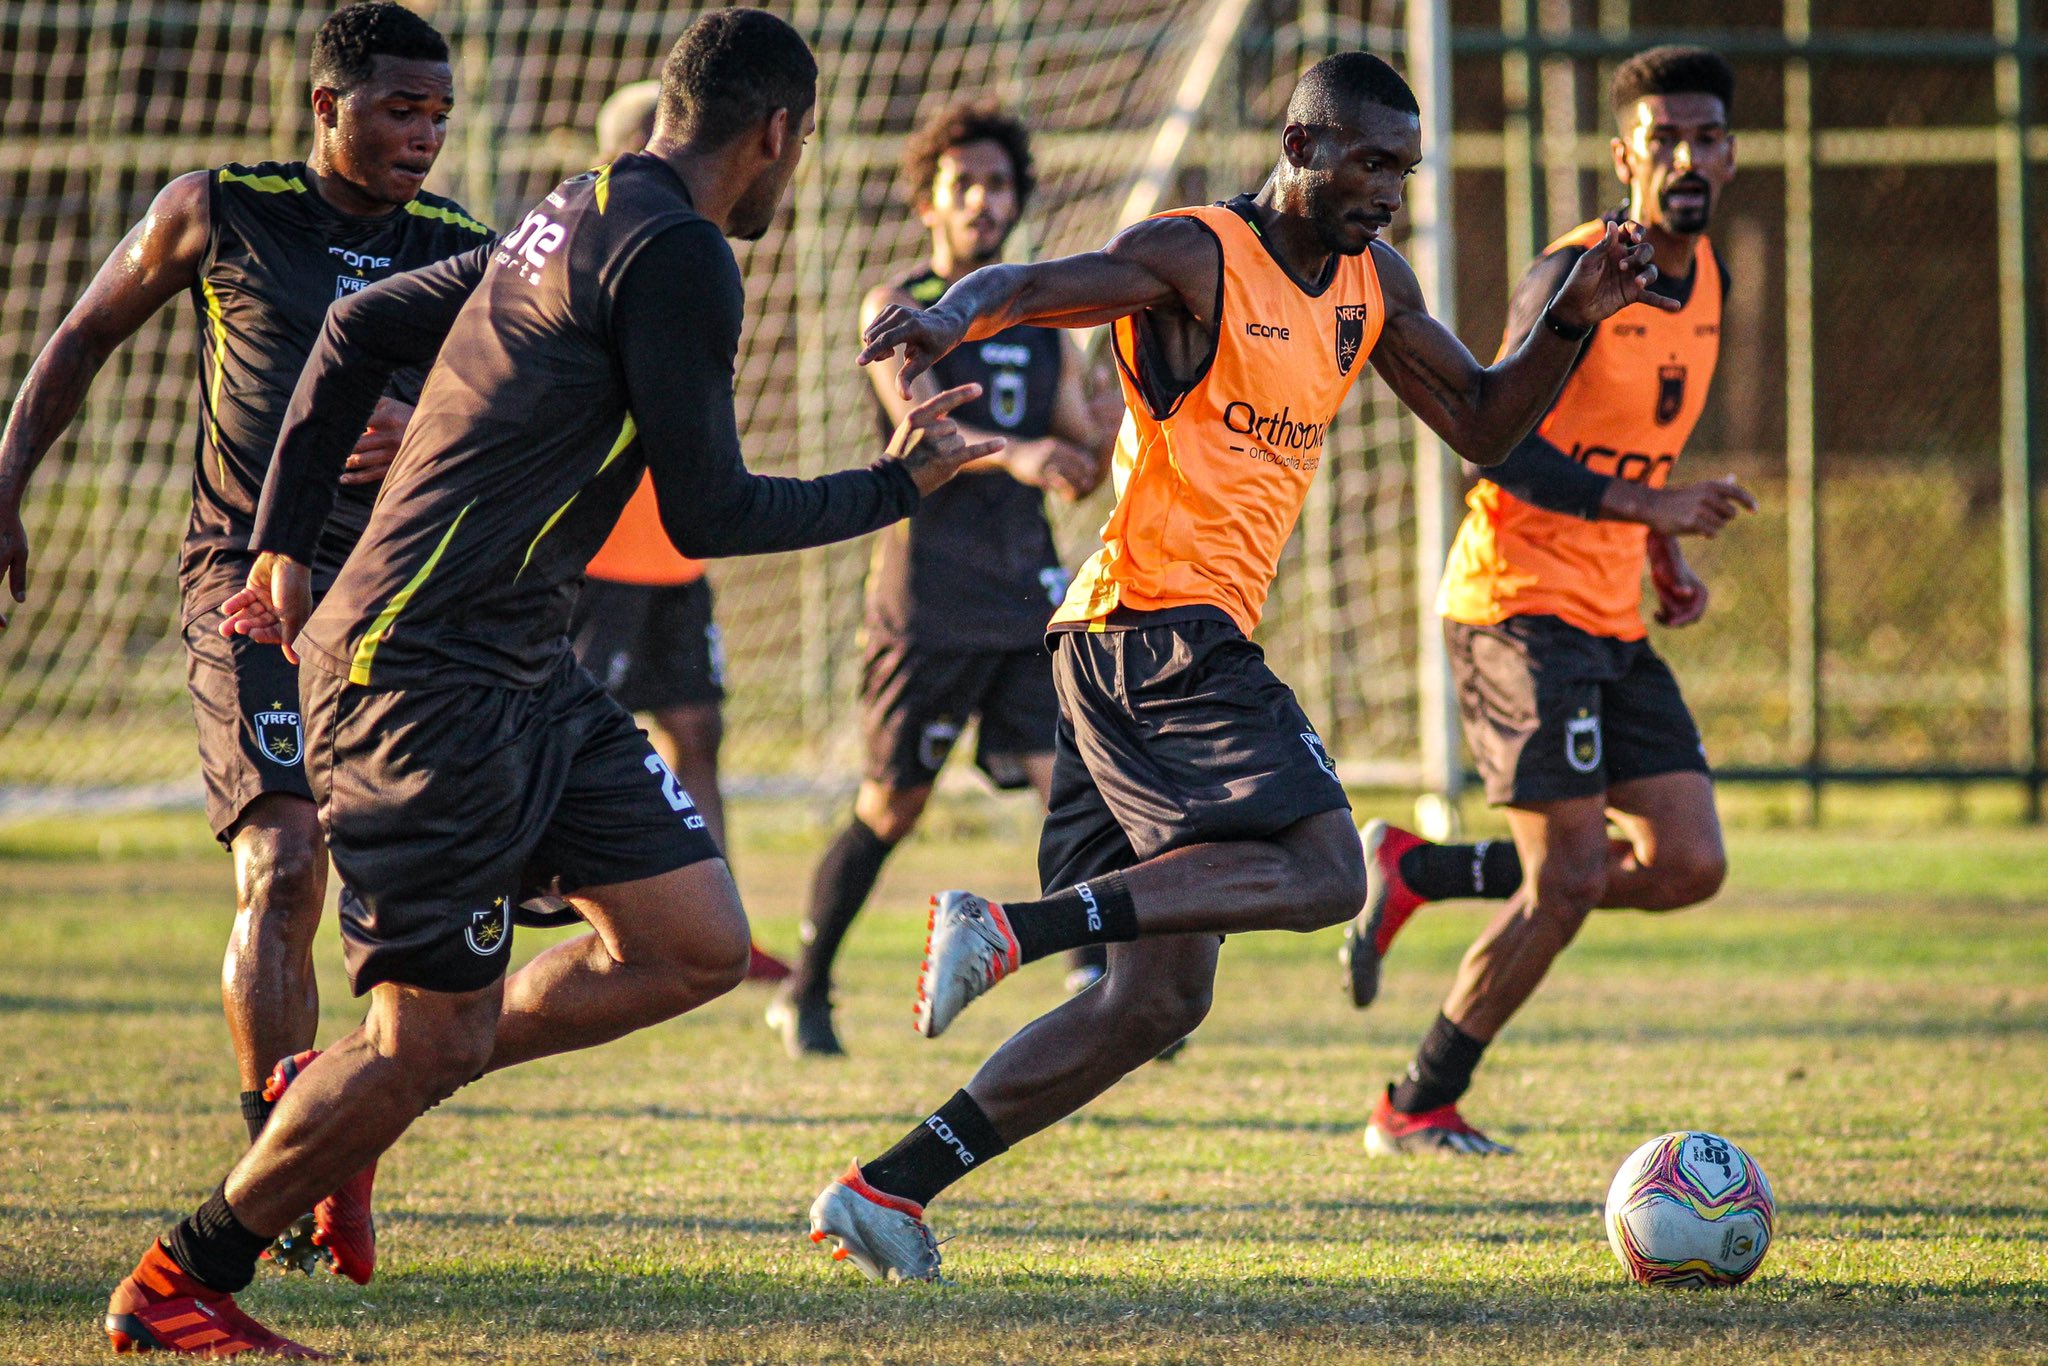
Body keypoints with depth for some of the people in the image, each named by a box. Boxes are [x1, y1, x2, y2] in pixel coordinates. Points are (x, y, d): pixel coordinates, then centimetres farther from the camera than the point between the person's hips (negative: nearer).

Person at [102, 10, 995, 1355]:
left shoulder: (570, 224, 15)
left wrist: (287, 544, 23)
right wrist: (899, 486, 1)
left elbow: (361, 324, 22)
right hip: (429, 676, -10)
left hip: (527, 673, 10)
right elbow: (709, 513, -13)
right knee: (434, 1040, -7)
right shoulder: (677, 257, -14)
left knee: (697, 947, 6)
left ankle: (347, 1099, 14)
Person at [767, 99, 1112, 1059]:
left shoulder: (1042, 323, 15)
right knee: (890, 807, 4)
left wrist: (1118, 436, -8)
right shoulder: (896, 310, -1)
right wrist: (1012, 455, -38)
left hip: (1030, 595, 4)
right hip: (928, 598, -4)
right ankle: (805, 994, 20)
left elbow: (1082, 473, 14)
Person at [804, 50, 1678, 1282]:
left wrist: (1573, 321, 7)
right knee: (1322, 877, -20)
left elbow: (1481, 425, 23)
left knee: (1160, 998, 5)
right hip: (1165, 628, -9)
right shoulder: (1197, 258, -8)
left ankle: (889, 1187, 3)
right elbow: (1030, 287, -20)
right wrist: (953, 316, -43)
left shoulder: (1372, 282, 17)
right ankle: (1009, 929, -24)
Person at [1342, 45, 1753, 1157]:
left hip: (1613, 624, 8)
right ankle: (1416, 1108, 3)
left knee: (1688, 866, 1)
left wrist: (1664, 561, 10)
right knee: (1571, 878, -12)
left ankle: (1417, 872, 16)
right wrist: (1650, 509, -27)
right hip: (1520, 605, -8)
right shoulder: (1577, 273, -15)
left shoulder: (1706, 281, 11)